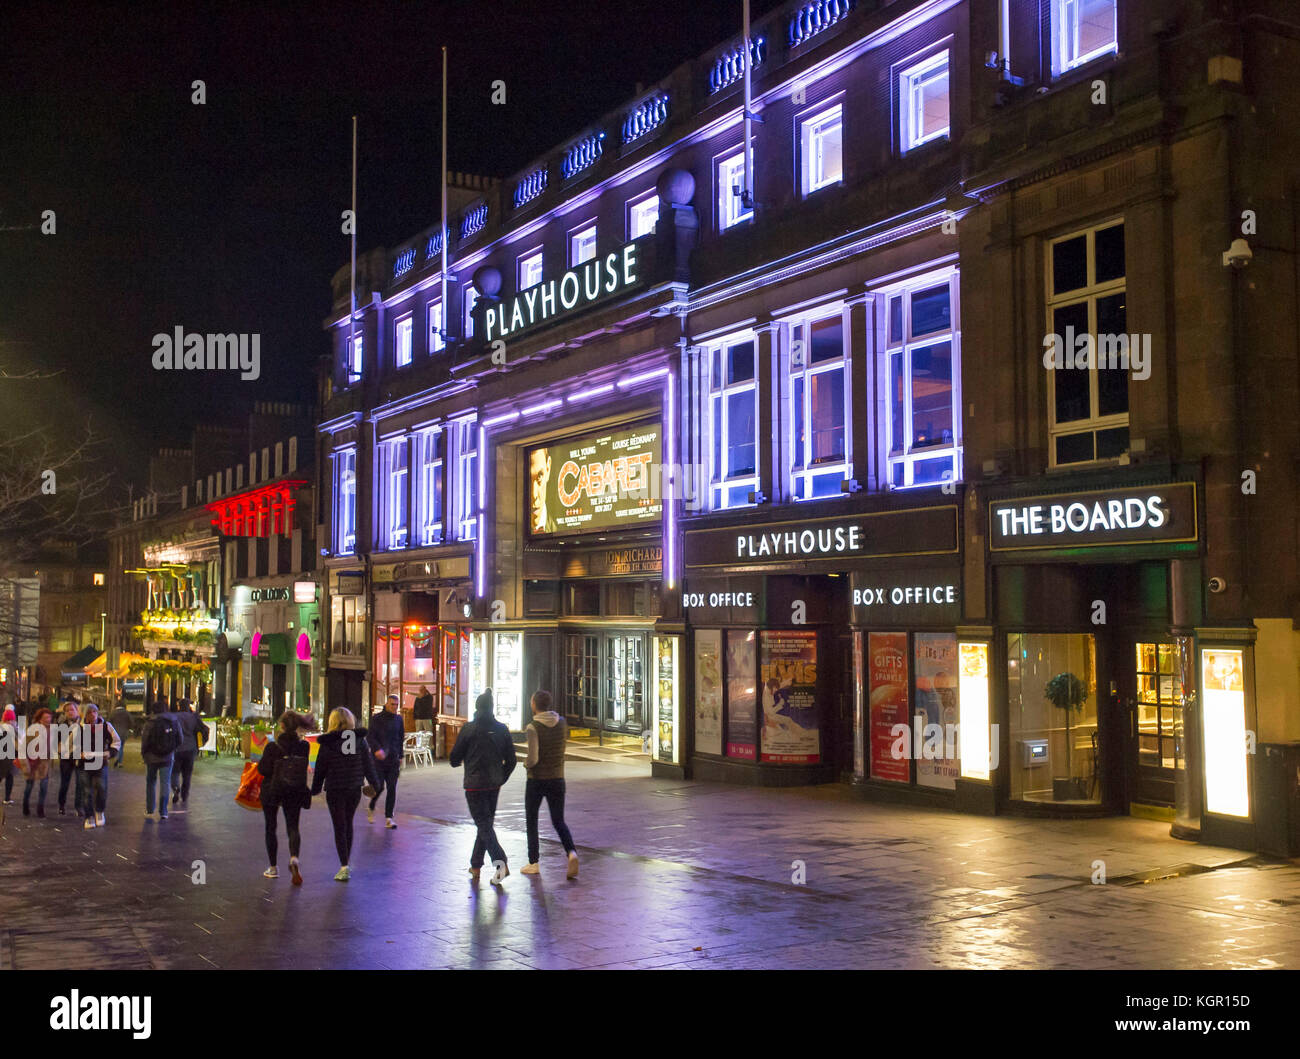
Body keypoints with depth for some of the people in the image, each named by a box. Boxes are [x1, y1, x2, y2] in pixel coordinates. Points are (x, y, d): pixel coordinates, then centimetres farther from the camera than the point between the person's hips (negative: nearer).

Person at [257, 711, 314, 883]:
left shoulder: (272, 747, -17)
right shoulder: (304, 746, -8)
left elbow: (263, 770, -14)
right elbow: (305, 767, 3)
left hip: (272, 790, -2)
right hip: (294, 792, 2)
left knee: (270, 828, 14)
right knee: (293, 827, 8)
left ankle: (273, 868, 20)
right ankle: (294, 857, -22)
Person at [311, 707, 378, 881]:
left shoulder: (328, 743, -10)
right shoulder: (360, 740, -2)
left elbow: (320, 768, -4)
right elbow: (368, 764, 5)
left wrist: (315, 789, 8)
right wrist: (374, 783, 17)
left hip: (335, 790, -3)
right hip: (355, 789, 3)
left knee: (339, 827, 2)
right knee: (348, 823, 19)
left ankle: (344, 867, -5)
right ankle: (347, 862, 26)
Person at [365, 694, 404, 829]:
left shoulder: (398, 719, 10)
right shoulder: (377, 719, -3)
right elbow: (370, 737, -9)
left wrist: (400, 756, 15)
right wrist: (377, 749, -26)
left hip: (393, 759, 4)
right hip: (378, 759, -4)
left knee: (392, 789, -1)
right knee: (379, 787, -5)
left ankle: (388, 818, 3)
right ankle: (371, 809, 23)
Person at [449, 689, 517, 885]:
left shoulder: (469, 729, -10)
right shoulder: (502, 729, 2)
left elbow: (455, 757, -4)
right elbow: (511, 760, 5)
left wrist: (457, 762, 19)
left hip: (474, 784, -5)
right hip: (494, 784, 5)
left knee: (484, 825, -4)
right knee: (486, 822, 16)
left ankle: (501, 862, -21)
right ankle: (475, 865, 24)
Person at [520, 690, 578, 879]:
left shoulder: (533, 727, -17)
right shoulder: (562, 722, 1)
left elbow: (533, 758, -23)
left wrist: (526, 763, 0)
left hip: (536, 780, -4)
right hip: (557, 780, 4)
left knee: (531, 820, 15)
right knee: (559, 822, 11)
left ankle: (533, 863, 17)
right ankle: (572, 853, -15)